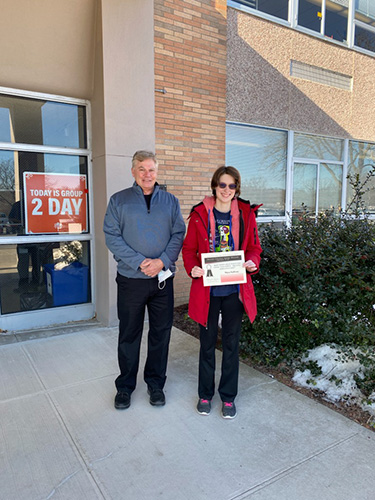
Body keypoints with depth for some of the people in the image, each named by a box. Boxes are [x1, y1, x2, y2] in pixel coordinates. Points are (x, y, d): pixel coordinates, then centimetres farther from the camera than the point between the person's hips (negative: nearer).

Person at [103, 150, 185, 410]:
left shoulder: (170, 201, 8)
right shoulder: (119, 200, 2)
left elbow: (179, 234, 2)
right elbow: (112, 237, -6)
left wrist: (162, 261, -14)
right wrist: (140, 262, -16)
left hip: (163, 278, 2)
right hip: (130, 278, -2)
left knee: (161, 332, 11)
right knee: (129, 334, 9)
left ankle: (156, 383, 30)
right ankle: (125, 386, 28)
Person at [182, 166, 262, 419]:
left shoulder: (246, 213, 2)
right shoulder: (200, 214, -2)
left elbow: (254, 246, 8)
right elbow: (189, 248, 3)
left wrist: (252, 262, -13)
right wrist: (192, 268, -16)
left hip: (235, 289, 1)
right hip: (207, 288, -1)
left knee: (232, 343, 12)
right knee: (207, 342, 13)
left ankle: (228, 396, 31)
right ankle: (205, 394, 33)